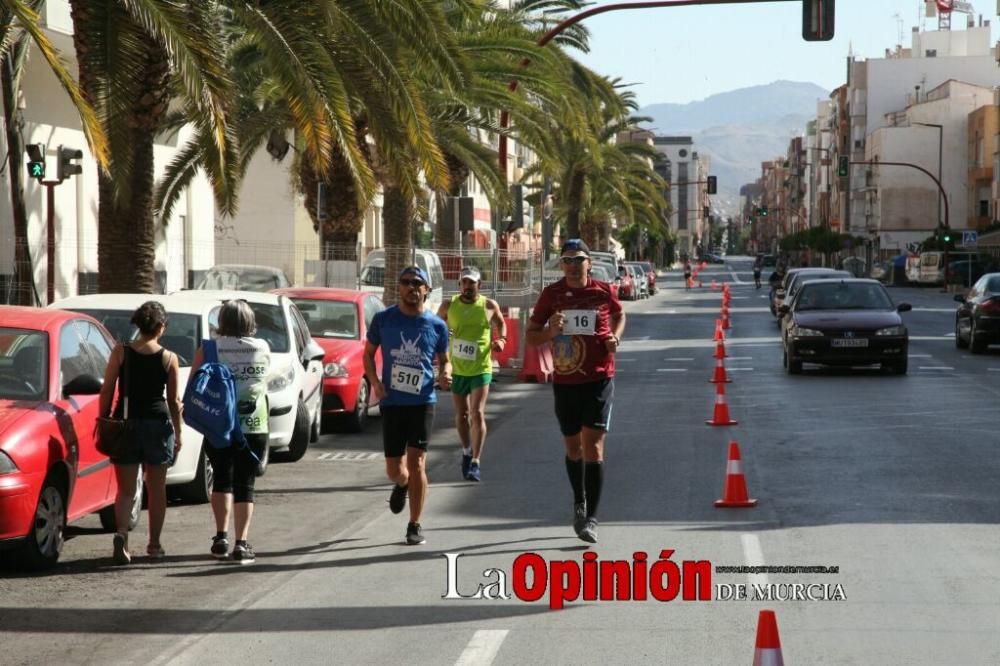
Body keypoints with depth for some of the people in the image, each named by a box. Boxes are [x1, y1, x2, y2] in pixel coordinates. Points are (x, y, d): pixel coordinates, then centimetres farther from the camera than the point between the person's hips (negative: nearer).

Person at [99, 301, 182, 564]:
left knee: (125, 489, 5)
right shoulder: (169, 358, -4)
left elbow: (107, 391, -3)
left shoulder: (120, 352, -3)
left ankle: (121, 533, -19)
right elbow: (174, 400, -1)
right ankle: (154, 544, 20)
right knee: (157, 489, 14)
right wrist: (178, 433, 9)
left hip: (125, 424, 0)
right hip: (158, 424, 0)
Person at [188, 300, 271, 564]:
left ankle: (221, 537, 7)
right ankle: (241, 544, -2)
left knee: (222, 479, 16)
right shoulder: (263, 349, 1)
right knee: (245, 484, 5)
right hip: (254, 427, 0)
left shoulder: (208, 350, -4)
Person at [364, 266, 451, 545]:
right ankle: (402, 485, 44)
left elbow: (444, 360, 12)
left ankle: (415, 525, 4)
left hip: (422, 401, -1)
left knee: (416, 463, -7)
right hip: (391, 403, 1)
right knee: (393, 468, 6)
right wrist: (374, 381, -6)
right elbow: (369, 353, 11)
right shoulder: (383, 320, 1)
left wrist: (445, 374, -11)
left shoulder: (437, 325, 1)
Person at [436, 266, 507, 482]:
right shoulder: (448, 306, 1)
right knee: (461, 415, 14)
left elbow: (500, 323, 16)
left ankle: (475, 463, -11)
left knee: (477, 414, -12)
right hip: (457, 369, 2)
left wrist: (502, 339, -2)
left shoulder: (489, 306, -2)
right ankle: (467, 451, 37)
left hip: (481, 369, -2)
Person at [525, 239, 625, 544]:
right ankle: (580, 502, 37)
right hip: (565, 380, 2)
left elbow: (619, 315, 21)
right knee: (573, 447, 13)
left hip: (599, 379, -2)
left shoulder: (603, 292, -1)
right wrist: (550, 331, -16)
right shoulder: (551, 294, 0)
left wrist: (616, 336, 0)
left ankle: (590, 518, -8)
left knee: (593, 445, -10)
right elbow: (531, 335, 5)